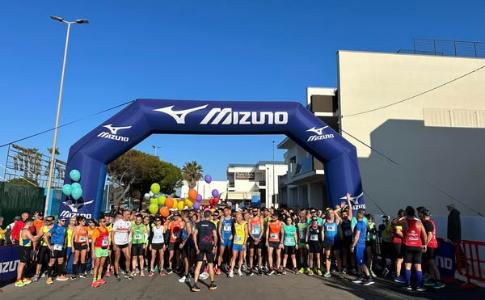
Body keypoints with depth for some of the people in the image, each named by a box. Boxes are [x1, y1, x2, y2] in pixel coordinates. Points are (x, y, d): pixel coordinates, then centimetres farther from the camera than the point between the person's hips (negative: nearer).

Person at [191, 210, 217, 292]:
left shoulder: (199, 224, 4)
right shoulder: (212, 224, -3)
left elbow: (194, 234, -2)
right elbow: (215, 236, -11)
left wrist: (196, 245, 1)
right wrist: (215, 246, -3)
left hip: (201, 245, 2)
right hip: (209, 245, -2)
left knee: (199, 264, 3)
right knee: (210, 265, 10)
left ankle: (195, 285, -2)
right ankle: (212, 284, 21)